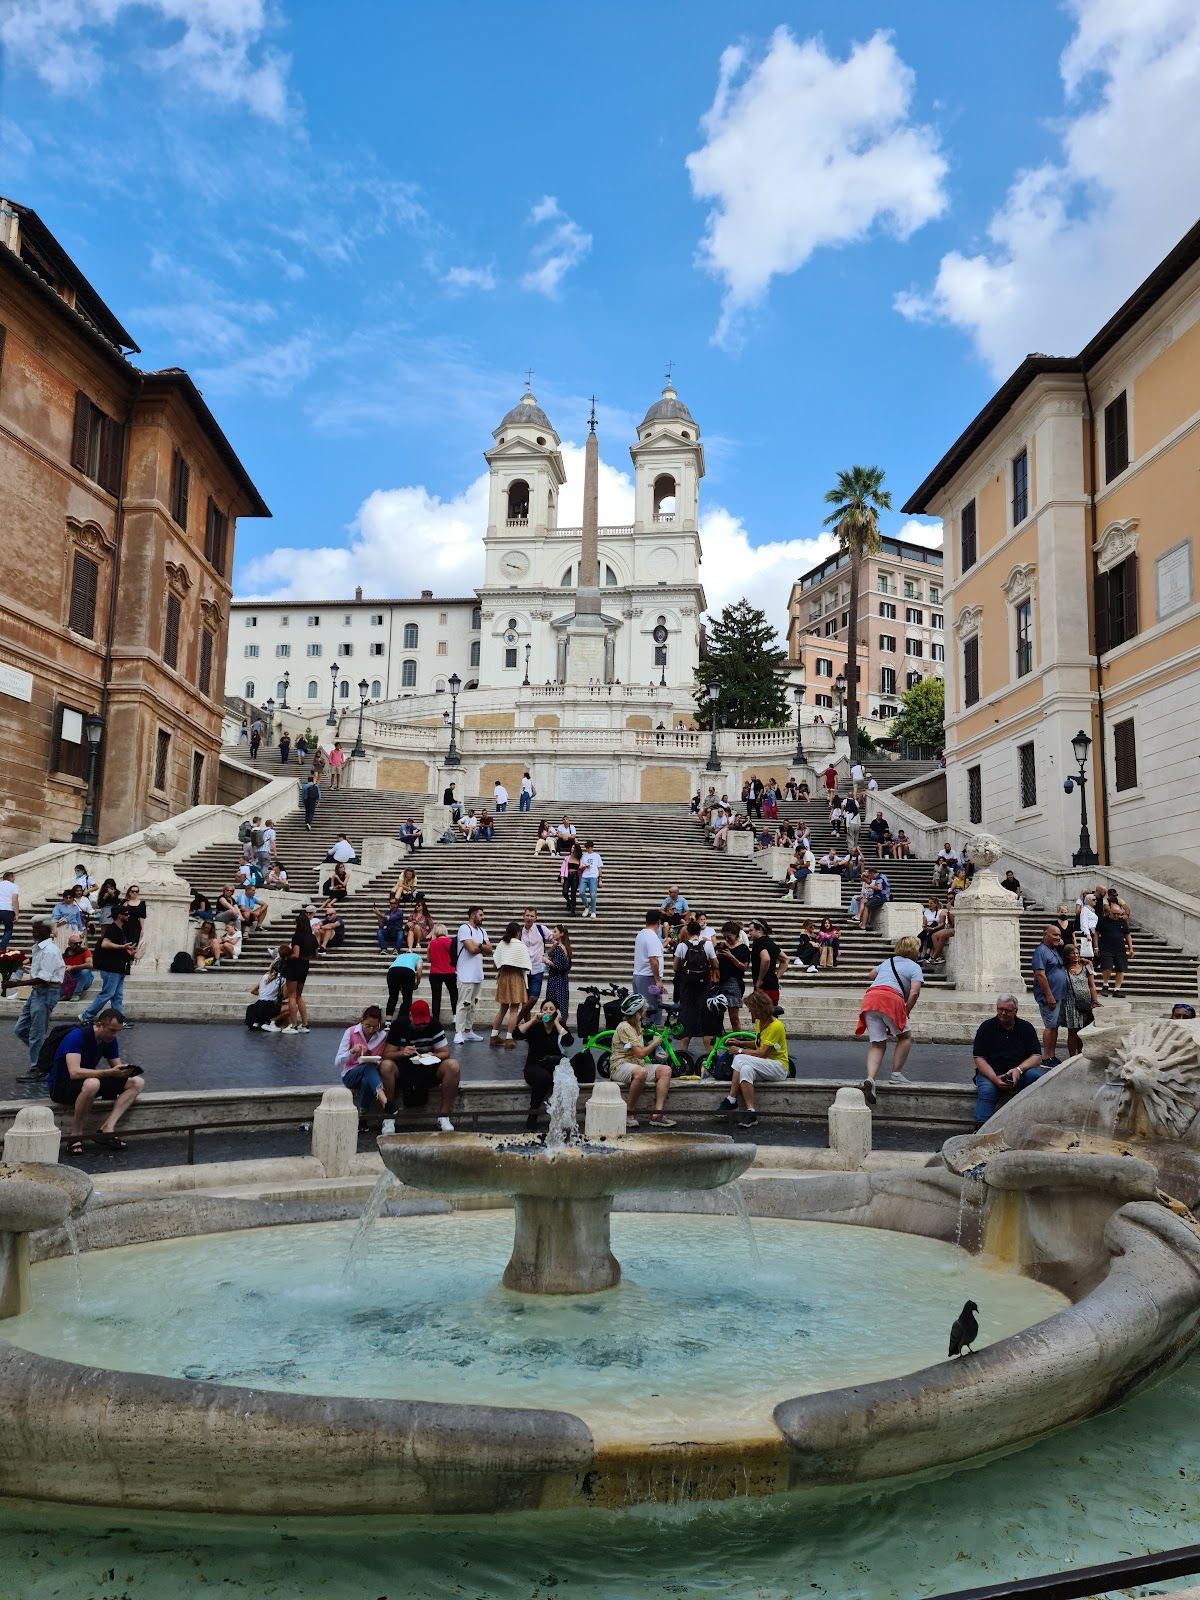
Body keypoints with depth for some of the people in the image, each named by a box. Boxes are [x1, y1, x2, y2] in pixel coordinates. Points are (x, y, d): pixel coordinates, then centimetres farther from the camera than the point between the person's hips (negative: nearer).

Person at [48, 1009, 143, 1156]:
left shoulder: (110, 1040, 0)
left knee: (137, 1082, -8)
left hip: (89, 1080, 8)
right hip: (61, 1086, -8)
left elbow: (116, 1066, 5)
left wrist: (124, 1070, -20)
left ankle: (106, 1129, -20)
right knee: (91, 1084, -42)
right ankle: (75, 1135, -23)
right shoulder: (77, 1036, -23)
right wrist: (110, 1072, -39)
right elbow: (75, 1072, -34)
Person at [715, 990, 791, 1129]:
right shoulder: (759, 1022, 11)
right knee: (746, 1069, -28)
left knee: (740, 1059, -28)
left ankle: (731, 1100, -23)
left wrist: (740, 1051, -11)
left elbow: (763, 1053, -20)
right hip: (763, 1066, 8)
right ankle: (750, 1111, -32)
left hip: (778, 1066, -8)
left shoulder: (776, 1026, -17)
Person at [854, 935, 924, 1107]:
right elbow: (914, 992, -3)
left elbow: (871, 975, 52)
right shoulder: (914, 967, 15)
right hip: (891, 998, -5)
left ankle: (870, 1078, -14)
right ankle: (896, 1074, 14)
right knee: (905, 1036, 19)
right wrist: (907, 1012, 9)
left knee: (877, 1044, 8)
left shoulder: (887, 962, 31)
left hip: (869, 998, 5)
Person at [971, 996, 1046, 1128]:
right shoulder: (987, 1027, 3)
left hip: (1019, 1074, 1)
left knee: (1038, 1075, -29)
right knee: (986, 1091, -33)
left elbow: (1037, 1057, 0)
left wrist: (1018, 1070, -21)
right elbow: (978, 1058, -3)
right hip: (990, 1073, -1)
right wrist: (994, 1078, -21)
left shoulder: (1026, 1027, 7)